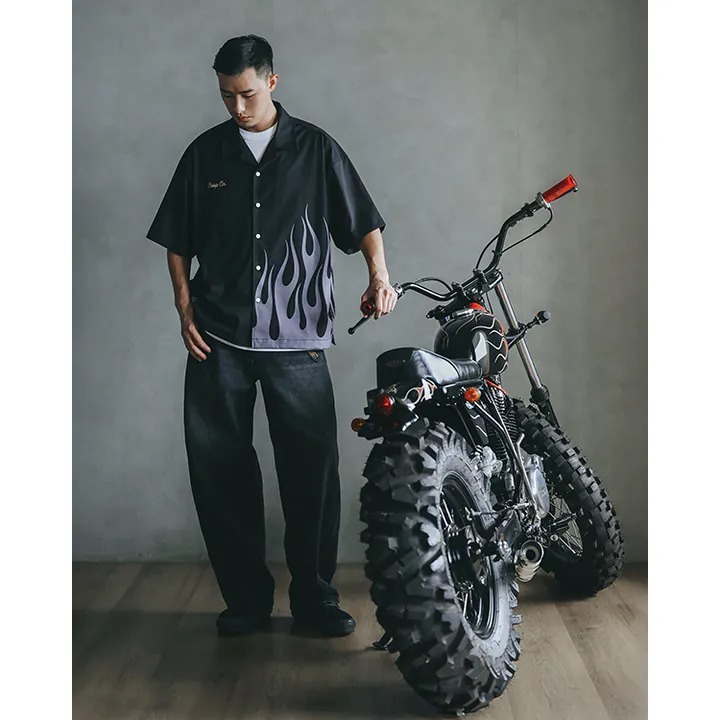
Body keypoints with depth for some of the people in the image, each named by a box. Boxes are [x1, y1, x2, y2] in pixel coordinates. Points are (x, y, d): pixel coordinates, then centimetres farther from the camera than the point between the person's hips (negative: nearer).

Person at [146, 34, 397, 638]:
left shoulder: (315, 149, 7)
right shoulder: (205, 153, 11)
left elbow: (363, 223, 7)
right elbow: (177, 241, 16)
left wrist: (379, 276, -11)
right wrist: (186, 308, 4)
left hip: (298, 339, -1)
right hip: (218, 339, 2)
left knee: (313, 469, -2)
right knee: (218, 469, 1)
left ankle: (315, 599, 12)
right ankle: (246, 598, 15)